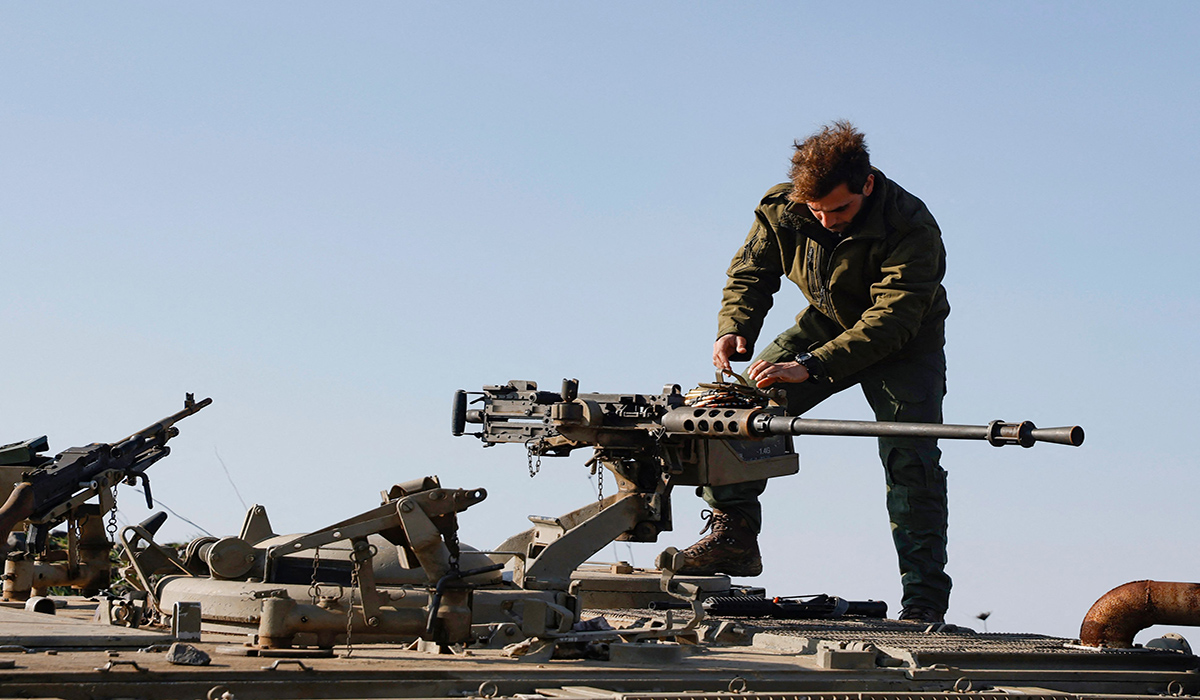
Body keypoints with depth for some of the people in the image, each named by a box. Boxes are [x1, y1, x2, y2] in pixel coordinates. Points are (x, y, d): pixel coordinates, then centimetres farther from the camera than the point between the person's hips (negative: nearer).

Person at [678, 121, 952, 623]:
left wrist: (810, 366, -47)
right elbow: (751, 272, -4)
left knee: (910, 459, -18)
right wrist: (734, 329, -25)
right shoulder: (783, 209, -17)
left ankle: (924, 602, -13)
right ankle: (734, 535, 0)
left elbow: (891, 319, -38)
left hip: (906, 343, -4)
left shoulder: (911, 229, -32)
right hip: (828, 325, 5)